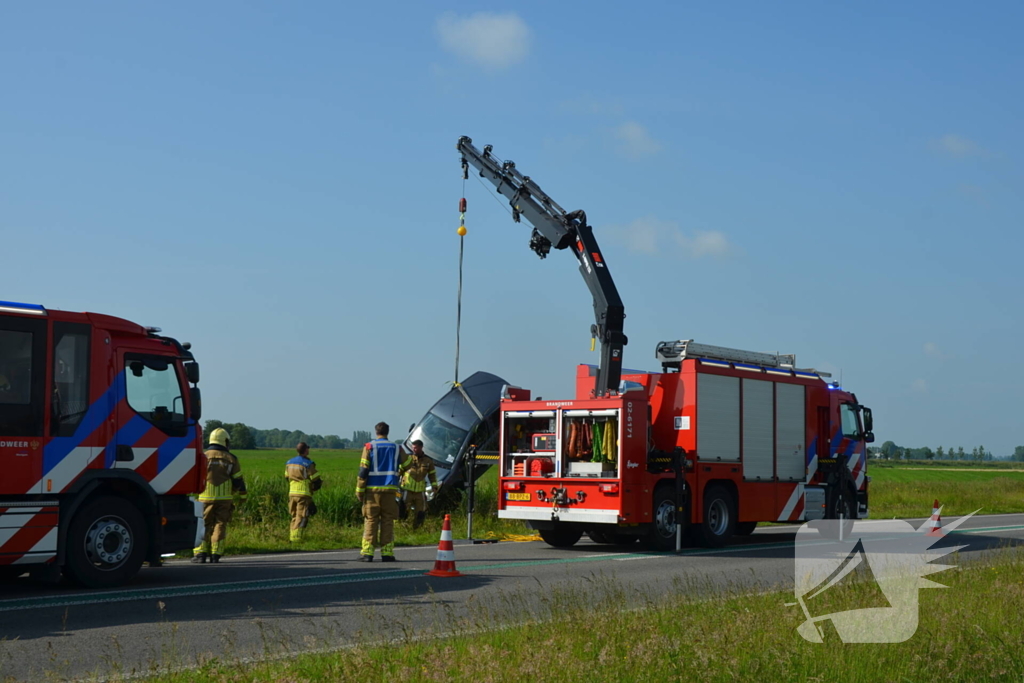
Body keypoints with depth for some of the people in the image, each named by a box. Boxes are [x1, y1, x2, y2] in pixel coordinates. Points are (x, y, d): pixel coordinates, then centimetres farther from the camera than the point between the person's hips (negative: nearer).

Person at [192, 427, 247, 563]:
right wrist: (242, 495, 19)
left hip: (206, 498, -1)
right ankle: (215, 554, 1)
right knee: (220, 525, 6)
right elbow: (238, 481, 5)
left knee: (204, 525, 5)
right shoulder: (231, 459, 3)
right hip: (224, 498, 1)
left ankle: (201, 553, -3)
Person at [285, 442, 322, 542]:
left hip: (292, 493, 6)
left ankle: (292, 537, 15)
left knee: (295, 516, 16)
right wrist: (320, 483, 16)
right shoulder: (308, 464, -10)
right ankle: (296, 538, -9)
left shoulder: (289, 463, 11)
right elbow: (316, 481, -8)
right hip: (304, 494, -6)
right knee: (301, 517, -4)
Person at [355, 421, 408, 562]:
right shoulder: (397, 448, 9)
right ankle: (387, 552, 0)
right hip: (390, 489, 1)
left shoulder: (369, 447, 1)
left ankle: (367, 552, -3)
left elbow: (363, 470, -4)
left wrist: (359, 491, -2)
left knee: (370, 521, 2)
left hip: (372, 490, -1)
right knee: (388, 521, 4)